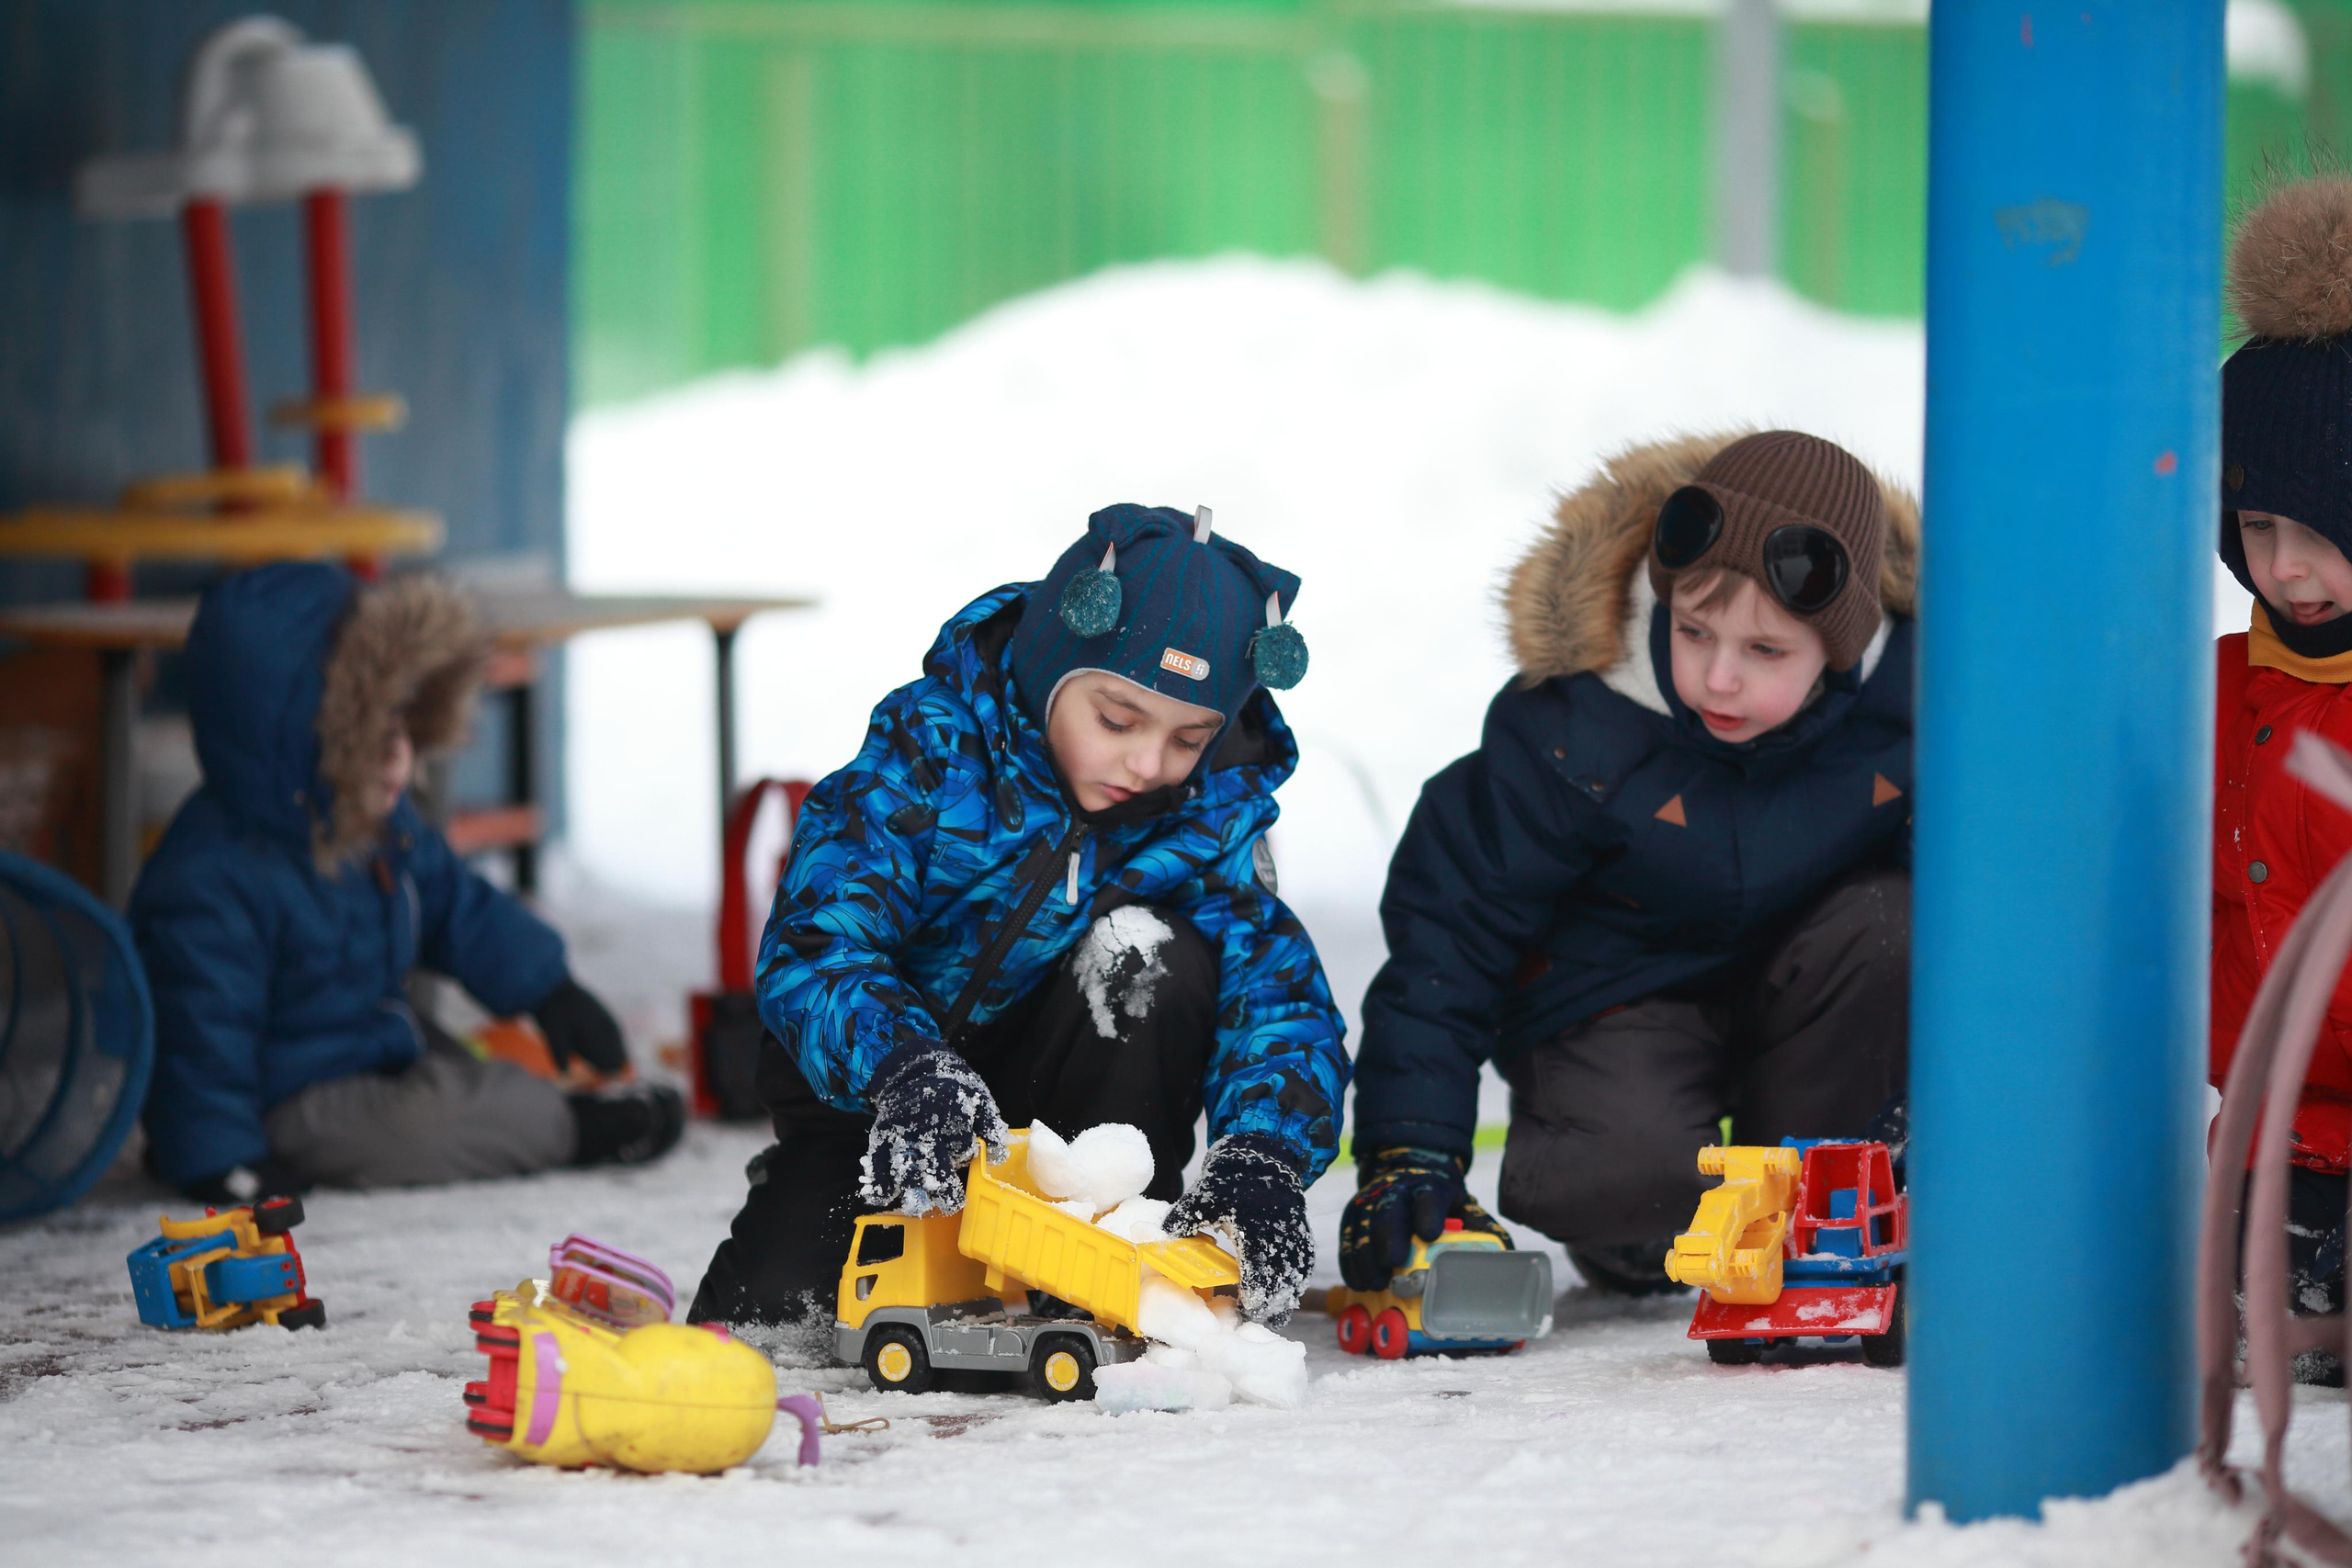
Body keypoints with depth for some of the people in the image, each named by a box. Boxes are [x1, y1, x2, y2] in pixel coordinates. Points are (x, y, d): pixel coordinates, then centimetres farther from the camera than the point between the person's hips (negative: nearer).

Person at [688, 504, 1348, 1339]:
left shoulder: (1213, 805, -13)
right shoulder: (934, 746, -21)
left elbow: (1279, 992, -23)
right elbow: (812, 947, -32)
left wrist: (1261, 1160, -45)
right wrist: (906, 1072, -54)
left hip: (1047, 1089, 1)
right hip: (876, 1081, -1)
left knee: (1150, 954, -27)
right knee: (761, 1308, -25)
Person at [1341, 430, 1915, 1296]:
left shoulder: (1906, 704, -22)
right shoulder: (1572, 728, -25)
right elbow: (1451, 921, -19)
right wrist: (1410, 1150, -28)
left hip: (1793, 985, 3)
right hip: (1618, 993, -3)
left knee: (1894, 928, -31)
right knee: (1626, 1171, -34)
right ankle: (1631, 1233, 8)